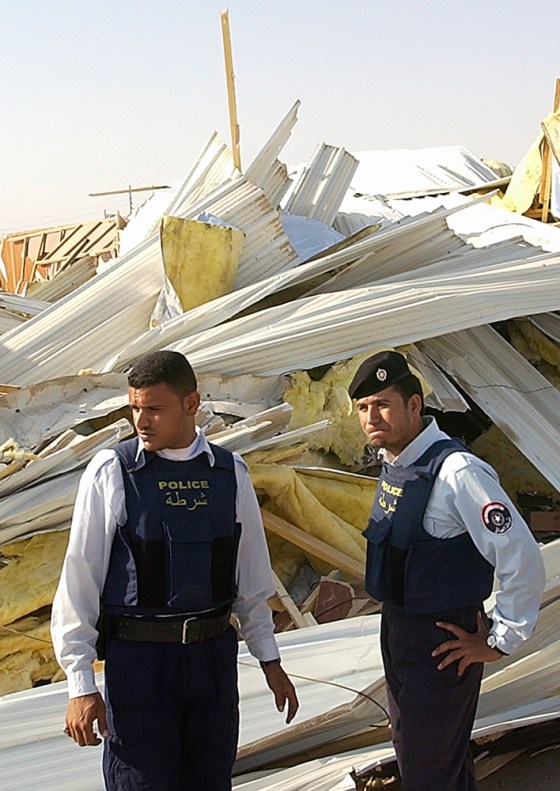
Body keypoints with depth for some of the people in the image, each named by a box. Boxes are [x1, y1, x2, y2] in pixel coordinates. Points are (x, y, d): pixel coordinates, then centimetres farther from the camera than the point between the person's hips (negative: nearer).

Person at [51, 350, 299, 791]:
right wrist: (81, 684, -7)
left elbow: (252, 578, 11)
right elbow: (79, 579, -6)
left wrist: (270, 659, 13)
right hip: (138, 656, -3)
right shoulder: (111, 473, -7)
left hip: (214, 654, 3)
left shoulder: (231, 473, 2)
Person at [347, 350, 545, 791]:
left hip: (442, 645, -9)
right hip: (398, 630, 9)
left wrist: (499, 642, -15)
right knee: (408, 748, 24)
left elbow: (523, 563, -25)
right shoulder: (394, 462, 1)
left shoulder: (457, 472, -26)